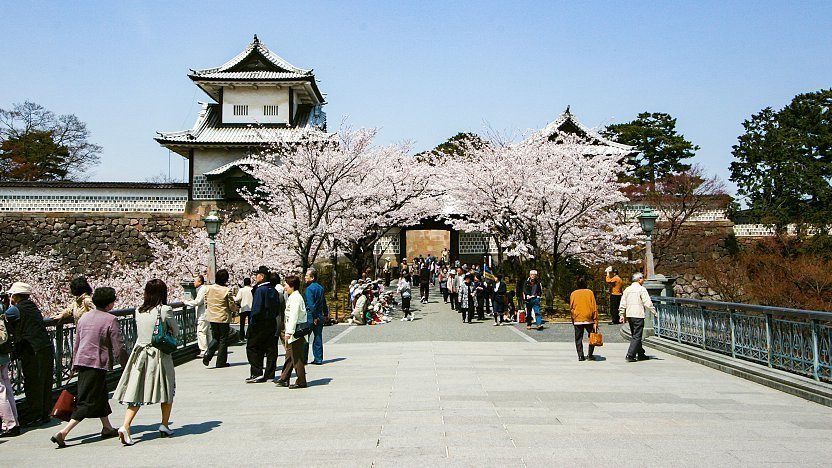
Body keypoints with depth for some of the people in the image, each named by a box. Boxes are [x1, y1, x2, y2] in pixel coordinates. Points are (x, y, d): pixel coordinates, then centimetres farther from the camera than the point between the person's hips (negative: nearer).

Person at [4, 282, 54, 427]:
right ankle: (45, 414, 23)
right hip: (47, 348, 7)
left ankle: (33, 417, 8)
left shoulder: (14, 310, -5)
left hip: (32, 351, -7)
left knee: (32, 384, 1)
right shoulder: (34, 308, 16)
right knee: (45, 383, 13)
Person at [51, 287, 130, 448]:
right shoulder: (110, 320, -13)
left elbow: (76, 343, 17)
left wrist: (75, 365, 27)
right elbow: (119, 348, -13)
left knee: (101, 394, 21)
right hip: (97, 363, -8)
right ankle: (63, 433, -9)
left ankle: (107, 428, 32)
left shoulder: (84, 317, 9)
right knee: (88, 401, -1)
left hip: (82, 361, 8)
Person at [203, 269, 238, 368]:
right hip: (223, 318, -5)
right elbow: (232, 306, -10)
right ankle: (221, 361, 11)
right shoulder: (227, 291, -17)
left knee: (215, 338, 18)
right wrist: (236, 308, 12)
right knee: (223, 340, 7)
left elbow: (206, 302, 8)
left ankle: (207, 355, -3)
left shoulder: (208, 288, -2)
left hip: (211, 317, 5)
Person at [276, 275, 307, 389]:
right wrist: (286, 330, 25)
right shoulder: (293, 297, 17)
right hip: (293, 333, 11)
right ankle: (284, 379, 24)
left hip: (296, 333, -11)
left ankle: (301, 382, 1)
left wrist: (289, 332, -26)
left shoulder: (295, 298, -15)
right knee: (289, 356, 16)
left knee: (297, 358, -5)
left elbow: (293, 316, -23)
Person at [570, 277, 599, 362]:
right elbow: (594, 308, -3)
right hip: (589, 319, -1)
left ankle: (580, 356, 3)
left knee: (578, 339, 8)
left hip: (577, 320, 1)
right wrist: (595, 322, -2)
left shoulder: (573, 294, 3)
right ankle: (590, 355, 7)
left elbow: (571, 308, 5)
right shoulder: (590, 292, 0)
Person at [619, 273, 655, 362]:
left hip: (629, 315, 7)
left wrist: (622, 315, 15)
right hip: (638, 315, -7)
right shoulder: (642, 289, -8)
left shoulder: (627, 289, 12)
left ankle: (641, 354, 24)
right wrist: (654, 312, -5)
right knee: (637, 337, -5)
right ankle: (630, 355, -11)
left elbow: (622, 304, 12)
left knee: (635, 335, 16)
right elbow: (648, 303, -12)